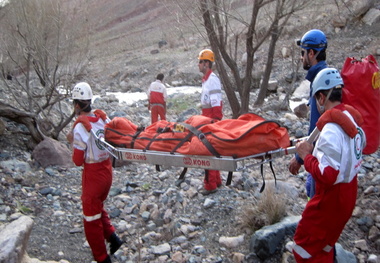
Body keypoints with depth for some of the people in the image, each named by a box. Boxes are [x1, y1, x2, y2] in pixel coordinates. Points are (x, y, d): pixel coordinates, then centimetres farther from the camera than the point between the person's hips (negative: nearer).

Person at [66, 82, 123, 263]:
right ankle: (112, 237, 22)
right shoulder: (103, 118, -3)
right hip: (107, 170, 6)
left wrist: (72, 141, -2)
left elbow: (78, 161, -15)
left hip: (92, 174, -6)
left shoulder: (80, 126, -21)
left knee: (91, 217, 11)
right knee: (98, 207, 29)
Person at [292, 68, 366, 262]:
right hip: (349, 192, 9)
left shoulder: (331, 129, -28)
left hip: (332, 198, -9)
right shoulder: (352, 117, -2)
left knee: (305, 247, 7)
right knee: (324, 244, 26)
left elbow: (326, 175, -30)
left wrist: (307, 155, -17)